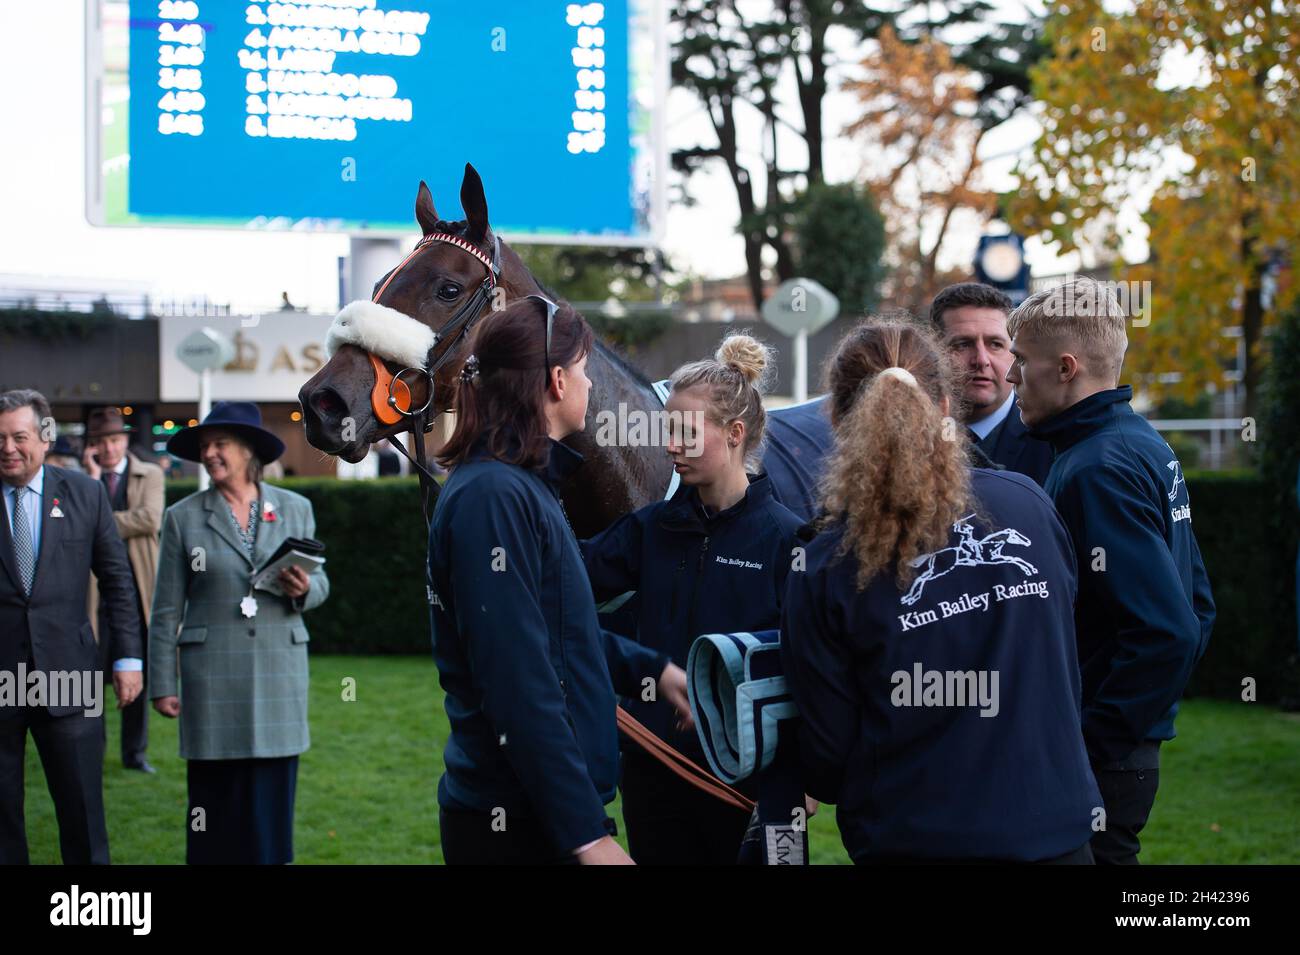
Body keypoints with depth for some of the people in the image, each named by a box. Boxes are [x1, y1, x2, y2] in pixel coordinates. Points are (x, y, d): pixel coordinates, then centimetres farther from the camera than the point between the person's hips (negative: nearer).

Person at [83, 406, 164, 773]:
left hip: (138, 586, 1)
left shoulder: (150, 475, 7)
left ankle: (135, 752, 14)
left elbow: (149, 519, -9)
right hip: (95, 588, -1)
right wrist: (93, 477, -10)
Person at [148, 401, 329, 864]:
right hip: (212, 676, -1)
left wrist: (304, 590, -11)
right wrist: (162, 684, 0)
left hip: (279, 670, 1)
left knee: (274, 790, 3)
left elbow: (320, 582, 13)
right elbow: (166, 611, 3)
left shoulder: (295, 509, 8)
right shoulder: (183, 517, 3)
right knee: (215, 789, -1)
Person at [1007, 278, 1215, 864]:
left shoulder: (1097, 470, -19)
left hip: (1092, 769, -10)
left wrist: (1090, 748, -20)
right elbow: (1196, 608, 17)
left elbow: (1165, 634, -26)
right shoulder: (1146, 445, 11)